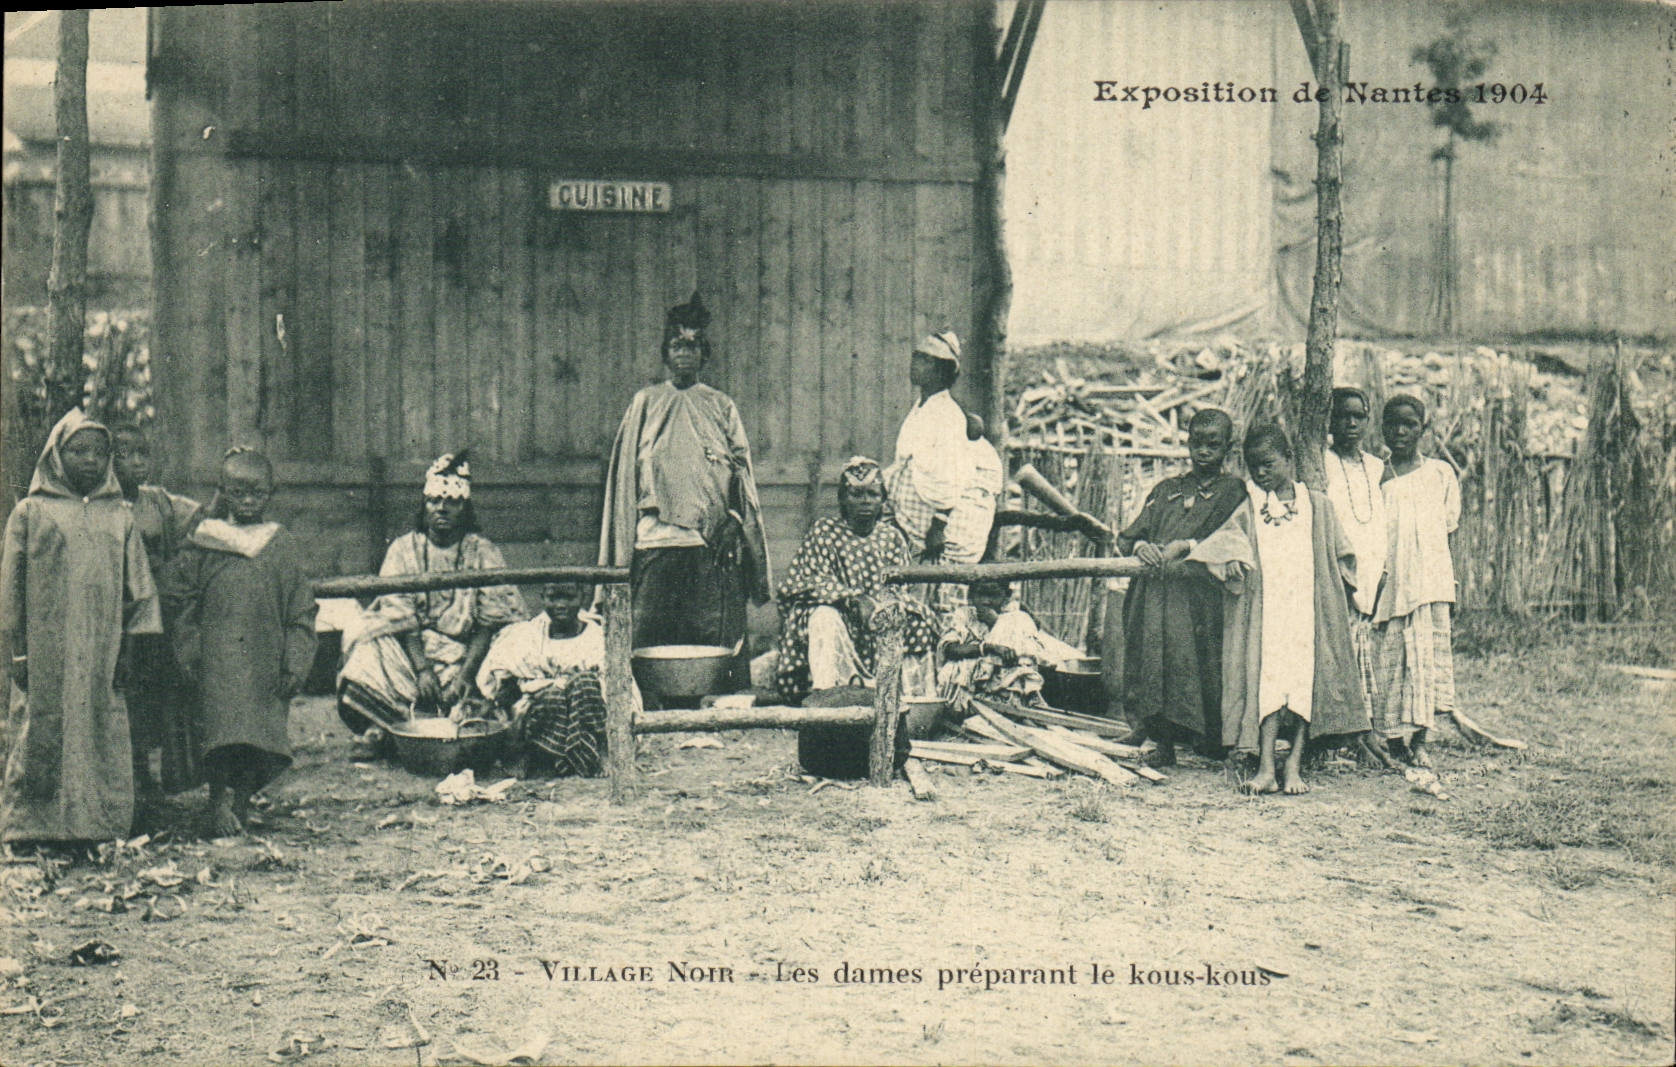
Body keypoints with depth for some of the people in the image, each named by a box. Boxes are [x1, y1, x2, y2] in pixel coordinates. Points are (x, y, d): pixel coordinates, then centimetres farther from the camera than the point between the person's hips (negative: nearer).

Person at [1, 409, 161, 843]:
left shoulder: (120, 516, 13)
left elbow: (139, 586, 12)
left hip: (102, 655, 2)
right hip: (47, 652, -2)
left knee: (104, 739, 0)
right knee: (42, 738, -2)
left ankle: (99, 830, 6)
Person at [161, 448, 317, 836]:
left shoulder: (285, 546, 9)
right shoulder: (203, 543, 5)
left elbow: (302, 612, 8)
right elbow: (178, 599, 6)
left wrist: (295, 663, 0)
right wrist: (189, 654, -1)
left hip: (266, 664, 2)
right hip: (217, 662, -2)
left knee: (260, 738, 2)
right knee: (222, 731, -11)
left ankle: (242, 804, 12)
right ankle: (218, 806, -6)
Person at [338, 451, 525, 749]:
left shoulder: (483, 552, 3)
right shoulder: (404, 549, 5)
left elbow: (491, 620, -6)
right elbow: (399, 616, -5)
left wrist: (466, 673, -20)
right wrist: (422, 669, -19)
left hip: (467, 649, 0)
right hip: (410, 648, 0)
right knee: (360, 679, -25)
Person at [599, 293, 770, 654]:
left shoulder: (721, 406, 15)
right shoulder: (646, 403, 13)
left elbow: (743, 477, 13)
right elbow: (625, 474, 11)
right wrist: (623, 552, 3)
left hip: (713, 543, 1)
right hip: (656, 540, 0)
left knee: (716, 645, -3)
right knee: (651, 639, -4)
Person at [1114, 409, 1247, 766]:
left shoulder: (1234, 491, 8)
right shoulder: (1167, 490, 20)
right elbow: (1127, 537, 16)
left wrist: (1185, 546, -17)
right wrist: (1140, 546, -7)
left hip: (1201, 593, -4)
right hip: (1155, 591, 4)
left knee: (1196, 662, -10)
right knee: (1154, 658, -1)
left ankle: (1213, 743, 2)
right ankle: (1163, 742, 9)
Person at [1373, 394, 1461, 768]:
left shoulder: (1441, 474, 9)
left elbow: (1449, 535, 10)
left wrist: (1451, 585, 5)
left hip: (1431, 580, 0)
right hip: (1390, 583, 0)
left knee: (1429, 651, -6)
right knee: (1391, 656, -2)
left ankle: (1418, 740, -2)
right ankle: (1393, 738, 3)